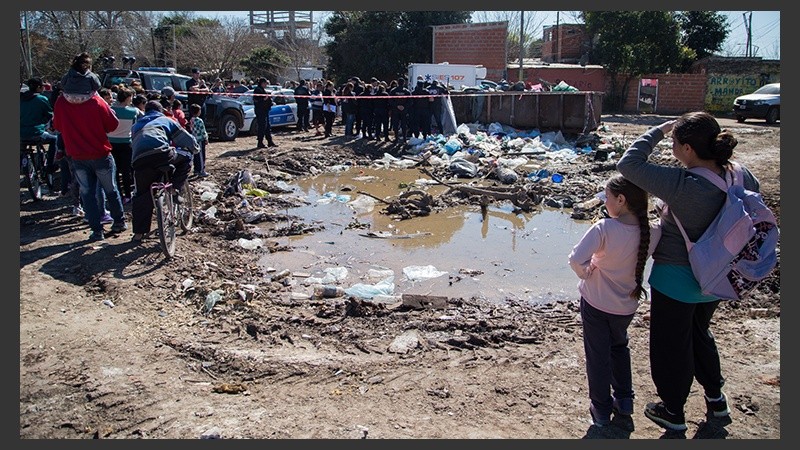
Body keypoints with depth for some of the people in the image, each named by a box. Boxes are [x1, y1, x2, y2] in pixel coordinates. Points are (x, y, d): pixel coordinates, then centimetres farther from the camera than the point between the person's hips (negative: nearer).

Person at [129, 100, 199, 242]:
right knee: (186, 157, 24)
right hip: (162, 154, -3)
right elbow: (187, 139, 29)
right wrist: (195, 149, 48)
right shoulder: (165, 120, 28)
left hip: (139, 160, 4)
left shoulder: (136, 125, 39)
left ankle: (138, 233, 16)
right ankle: (175, 189, 13)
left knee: (141, 195, 16)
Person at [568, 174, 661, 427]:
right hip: (627, 304, 4)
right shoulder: (653, 233, -15)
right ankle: (624, 400, 36)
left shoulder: (604, 228, -27)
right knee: (619, 347, 29)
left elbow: (576, 259, -33)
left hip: (595, 302, -4)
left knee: (598, 354, 13)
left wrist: (585, 273, -14)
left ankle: (601, 410, 24)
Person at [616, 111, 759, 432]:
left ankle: (673, 412, 32)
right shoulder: (740, 177, -11)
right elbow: (754, 190, 15)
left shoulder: (683, 185, -32)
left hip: (675, 279, -7)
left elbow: (628, 164, -31)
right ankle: (716, 397, 46)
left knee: (671, 345, 14)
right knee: (699, 333, 31)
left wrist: (658, 130, -19)